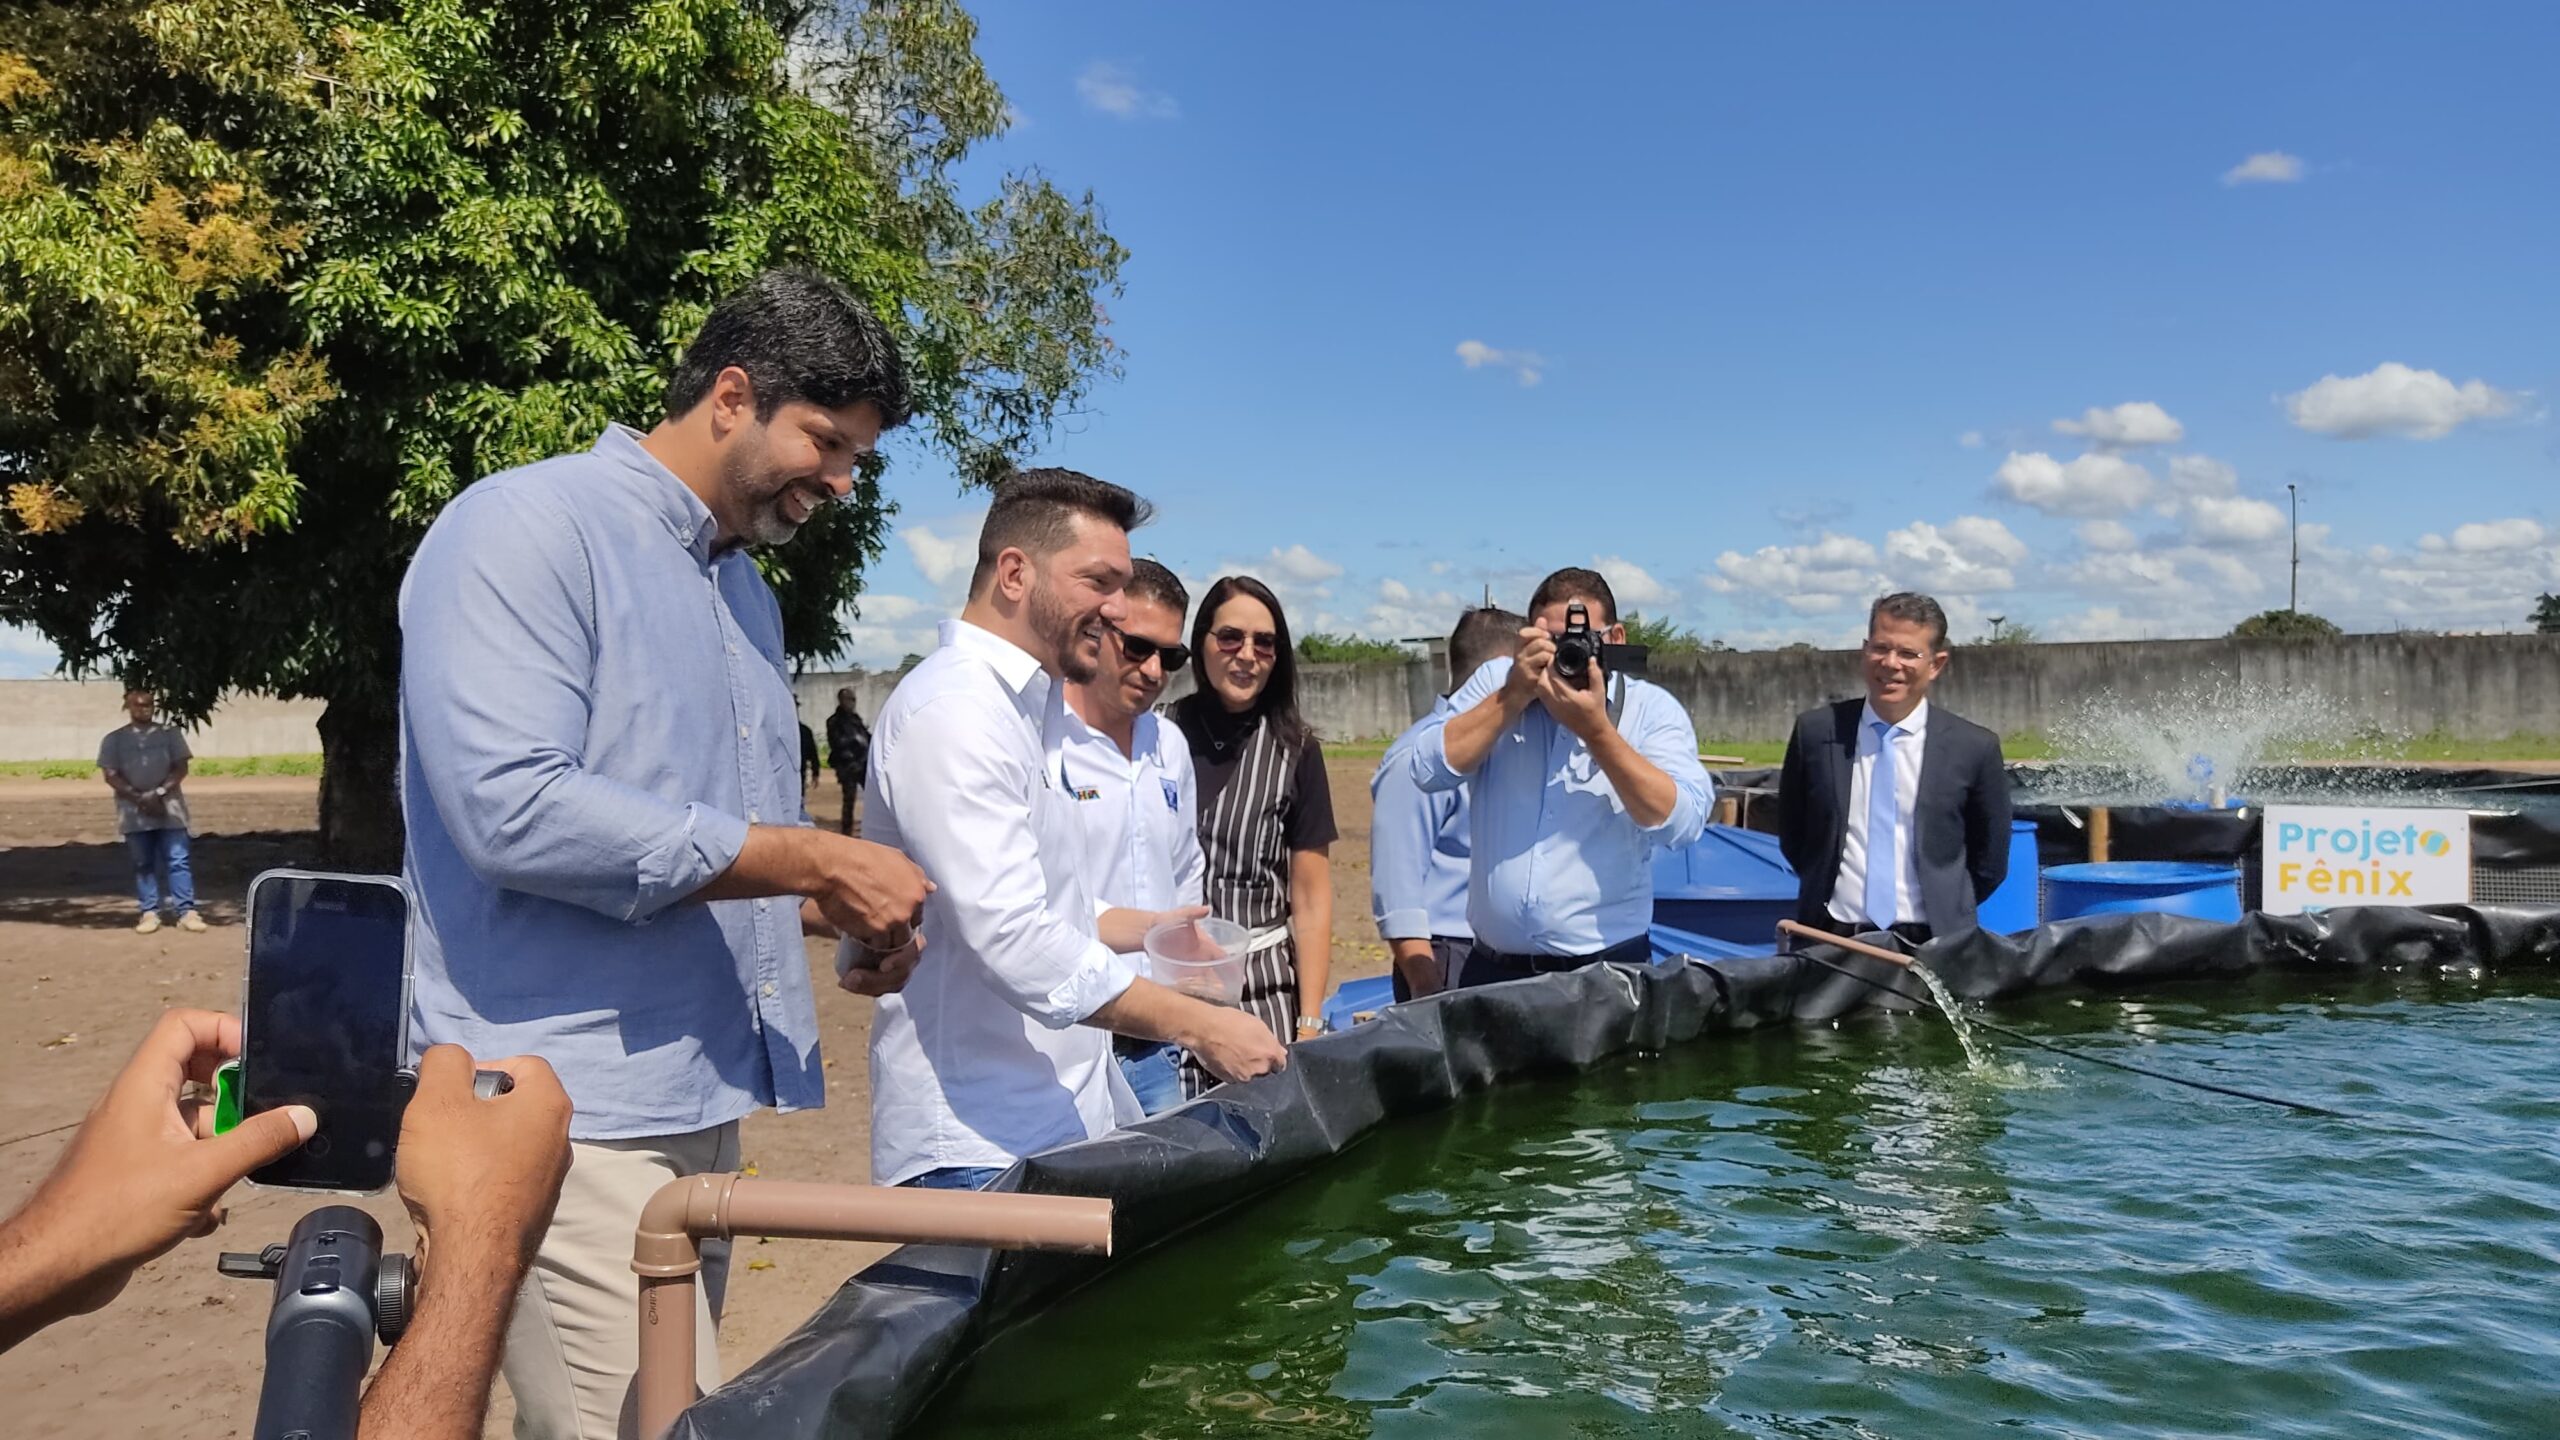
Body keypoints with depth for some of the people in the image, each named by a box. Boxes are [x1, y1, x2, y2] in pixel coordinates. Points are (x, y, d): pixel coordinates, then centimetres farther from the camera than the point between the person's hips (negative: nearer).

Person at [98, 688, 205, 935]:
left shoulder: (169, 733, 8)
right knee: (143, 864, 5)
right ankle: (149, 912, 10)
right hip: (134, 812, 0)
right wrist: (140, 799, -13)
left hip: (169, 808, 0)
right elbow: (111, 775, -1)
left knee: (178, 861, -5)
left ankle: (187, 911, -6)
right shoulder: (114, 739, 6)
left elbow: (181, 768, 2)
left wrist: (159, 793, -12)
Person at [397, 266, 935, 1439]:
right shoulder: (528, 528, -9)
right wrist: (810, 864, -19)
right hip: (573, 1110, -8)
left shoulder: (742, 587, 17)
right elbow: (511, 808, -23)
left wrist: (835, 903, 3)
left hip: (702, 1098, 9)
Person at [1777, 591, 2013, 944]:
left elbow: (1990, 862, 7)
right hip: (1828, 942, 1)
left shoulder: (1974, 748, -2)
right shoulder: (1815, 731, 0)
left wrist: (1948, 913, 5)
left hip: (1930, 945, -1)